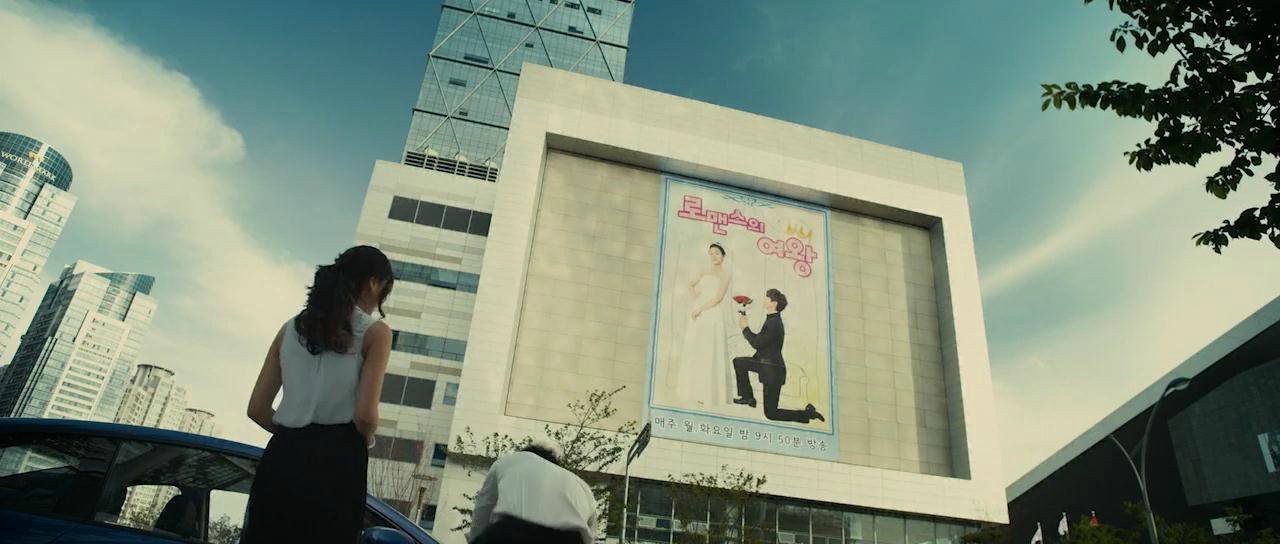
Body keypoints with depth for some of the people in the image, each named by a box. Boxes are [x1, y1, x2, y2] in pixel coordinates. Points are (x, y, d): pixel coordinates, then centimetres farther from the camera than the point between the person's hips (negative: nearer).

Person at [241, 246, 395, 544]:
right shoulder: (375, 332, -3)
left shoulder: (291, 328, 13)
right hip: (336, 461, -5)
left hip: (283, 457, 5)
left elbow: (257, 408, 11)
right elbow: (365, 415, -11)